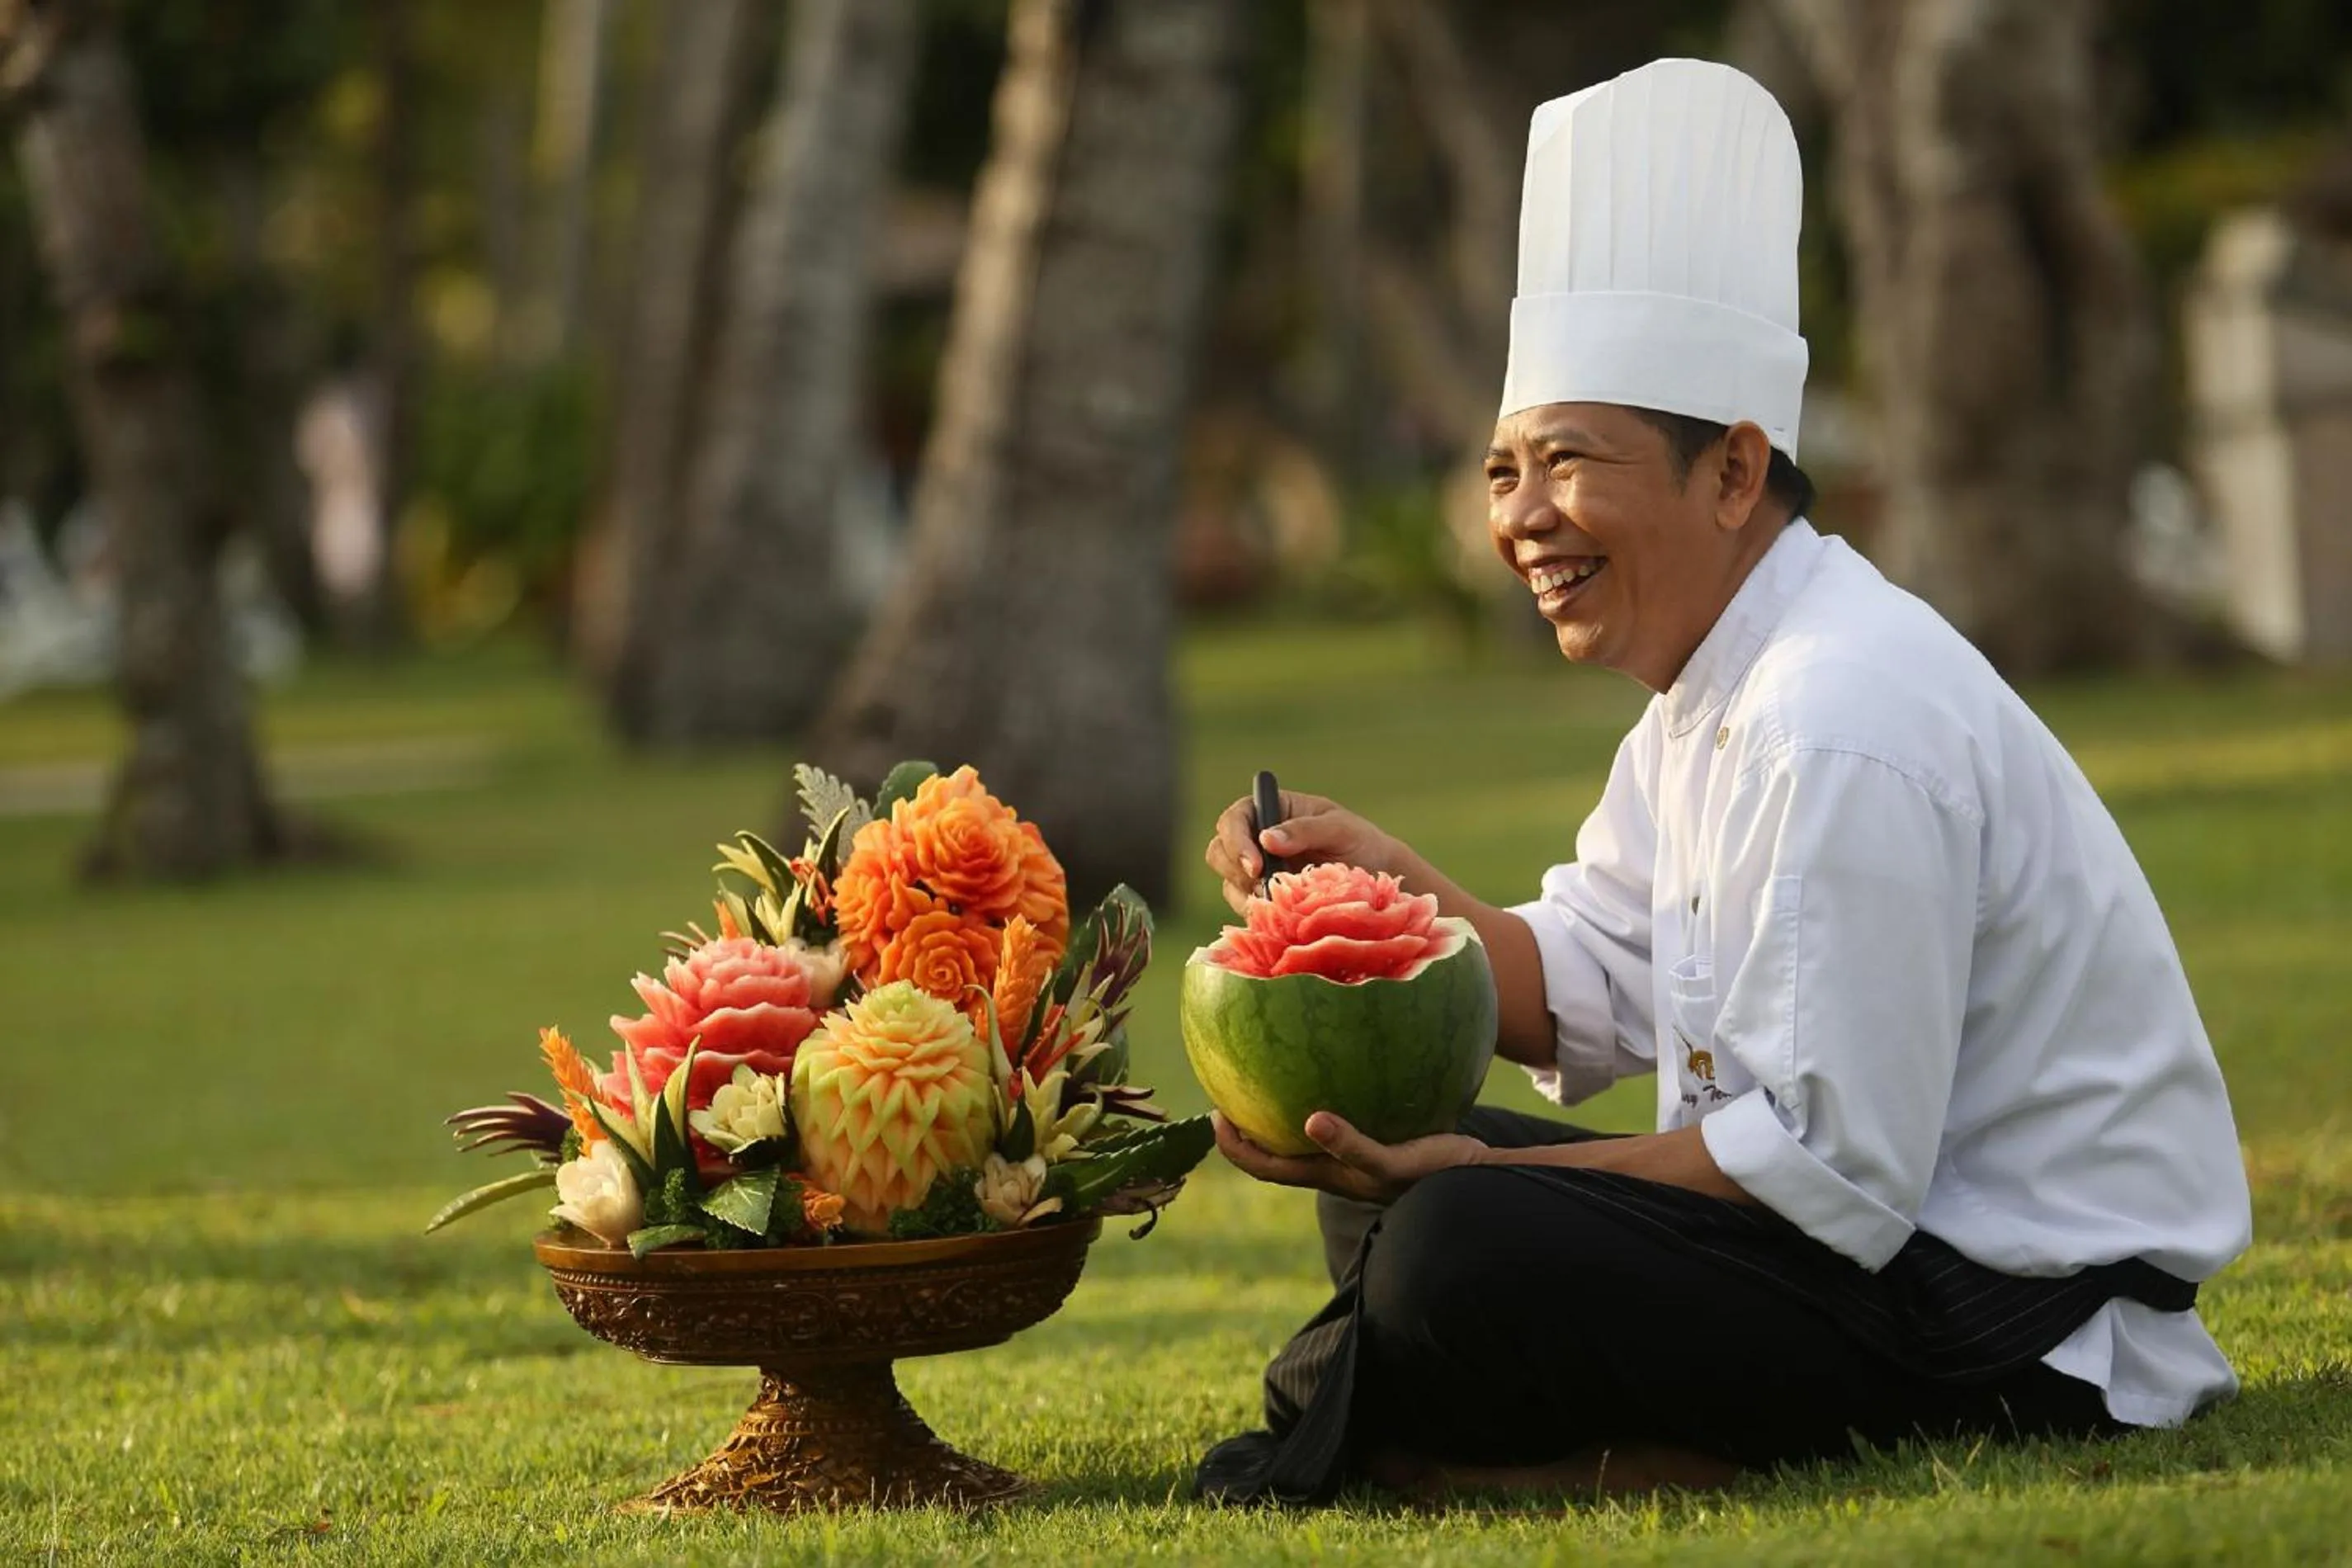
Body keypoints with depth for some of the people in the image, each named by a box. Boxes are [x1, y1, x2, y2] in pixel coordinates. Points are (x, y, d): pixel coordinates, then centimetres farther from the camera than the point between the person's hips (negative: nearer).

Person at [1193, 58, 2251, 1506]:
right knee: (1390, 1189, 15)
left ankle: (1361, 1444, 4)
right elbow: (1584, 1001, 17)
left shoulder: (1841, 733, -23)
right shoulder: (1710, 691, 11)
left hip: (2028, 1342, -11)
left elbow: (1836, 1176, -24)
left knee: (1460, 1257, -26)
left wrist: (1481, 1179, -21)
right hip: (1890, 1234, 11)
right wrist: (1393, 886, -1)